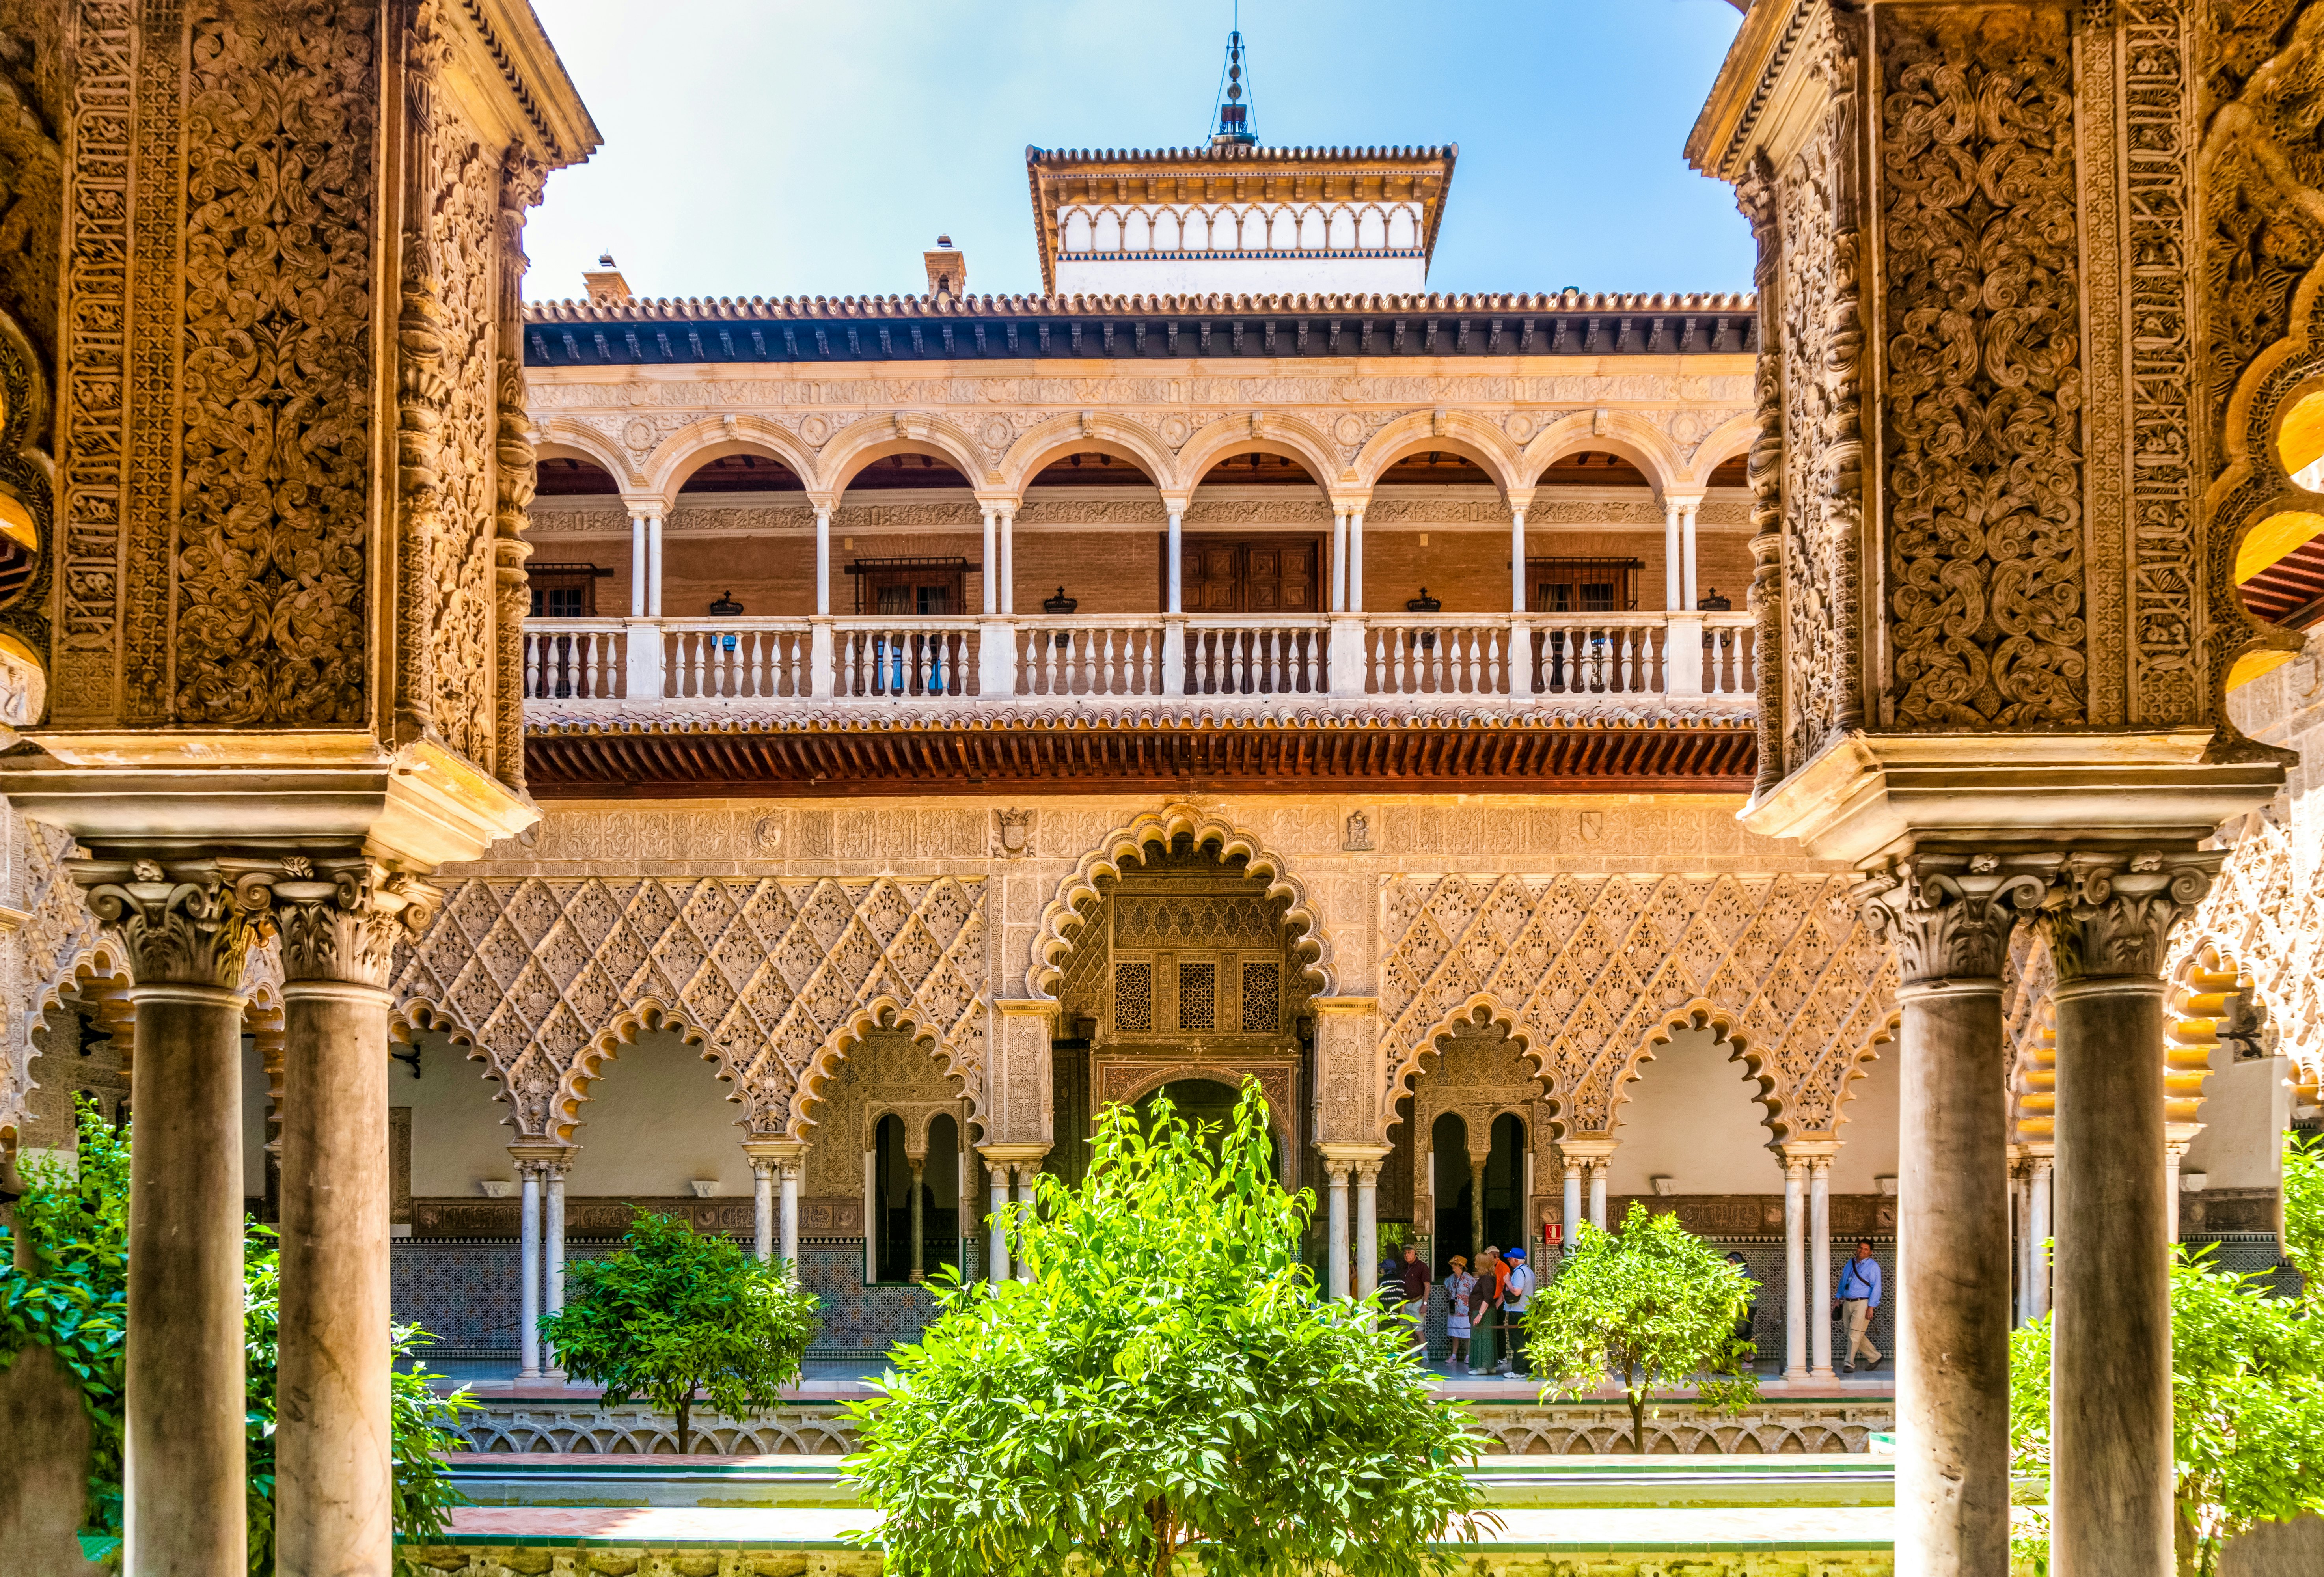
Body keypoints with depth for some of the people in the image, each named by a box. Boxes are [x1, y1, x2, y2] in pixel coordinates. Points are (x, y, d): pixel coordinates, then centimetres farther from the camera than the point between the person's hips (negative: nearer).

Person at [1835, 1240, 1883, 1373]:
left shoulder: (1873, 1266, -7)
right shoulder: (1851, 1263, 14)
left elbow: (1876, 1287, -11)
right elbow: (1843, 1281, 23)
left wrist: (1871, 1307, -17)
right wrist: (1838, 1299, 17)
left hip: (1862, 1303, -7)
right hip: (1848, 1303, 7)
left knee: (1854, 1334, -9)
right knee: (1854, 1335, 11)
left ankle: (1850, 1364, -1)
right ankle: (1875, 1356, 26)